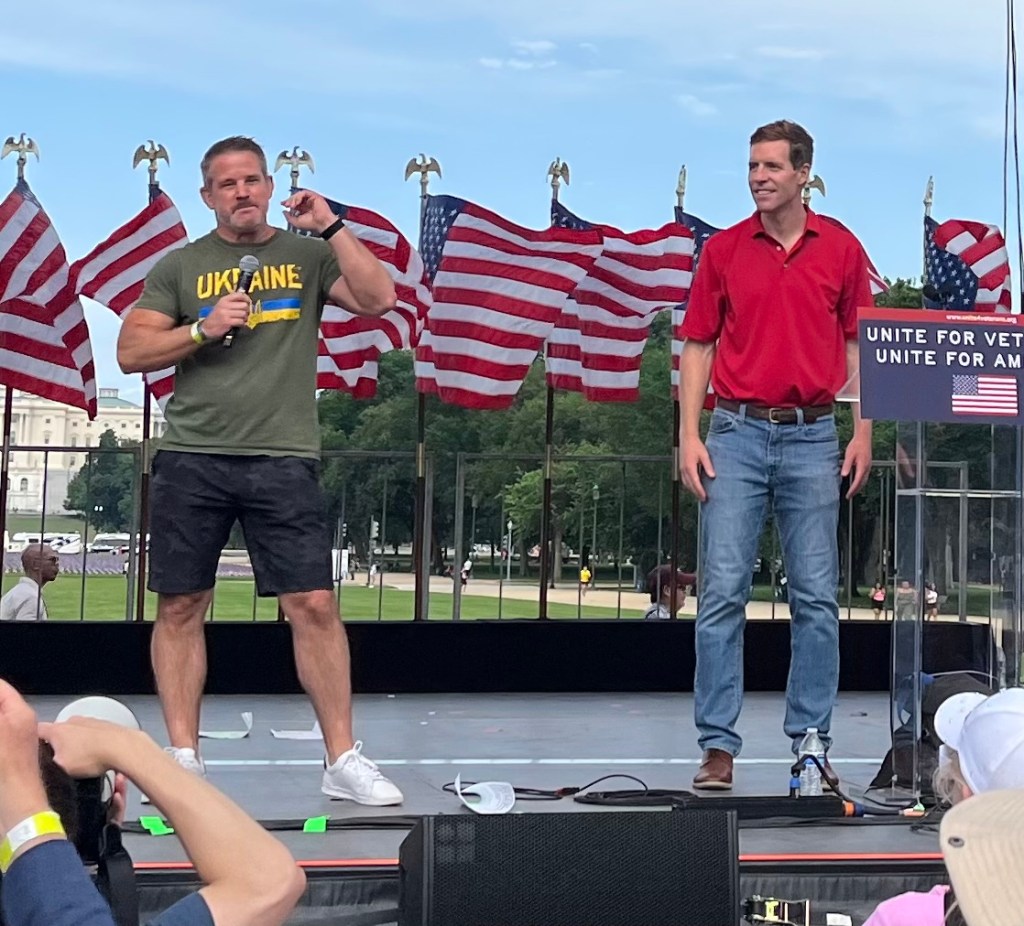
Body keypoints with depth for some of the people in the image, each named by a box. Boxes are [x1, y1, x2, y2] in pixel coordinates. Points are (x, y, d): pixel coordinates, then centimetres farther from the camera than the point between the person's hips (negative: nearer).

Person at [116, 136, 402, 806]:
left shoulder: (307, 254, 10)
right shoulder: (180, 266, 11)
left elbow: (378, 299, -4)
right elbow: (132, 353, 6)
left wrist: (332, 227, -9)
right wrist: (204, 329, -8)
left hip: (284, 459, -1)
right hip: (191, 459, 1)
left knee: (314, 605, -6)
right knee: (180, 607, 3)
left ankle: (343, 759, 1)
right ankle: (184, 757, 13)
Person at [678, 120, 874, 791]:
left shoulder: (842, 249, 6)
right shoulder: (723, 250, 6)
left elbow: (855, 345, 9)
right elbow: (698, 346, 6)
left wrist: (863, 433, 1)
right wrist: (690, 436, -2)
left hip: (813, 439, 0)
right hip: (737, 435, 0)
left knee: (817, 598, 3)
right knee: (722, 593, -3)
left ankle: (811, 742, 12)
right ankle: (719, 746, 3)